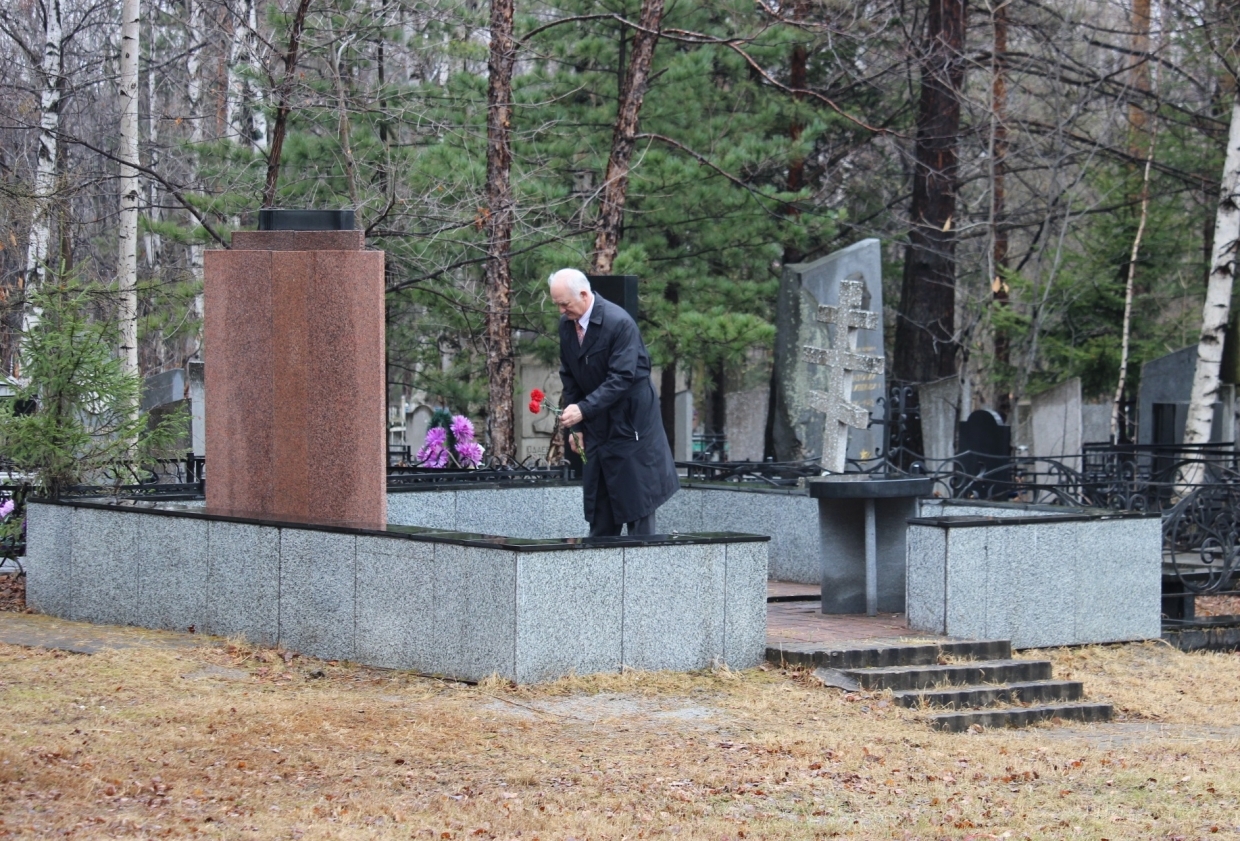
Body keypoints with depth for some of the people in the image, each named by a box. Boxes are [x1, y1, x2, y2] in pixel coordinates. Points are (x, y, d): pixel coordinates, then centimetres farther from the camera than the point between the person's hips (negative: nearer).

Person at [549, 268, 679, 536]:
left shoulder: (619, 323, -21)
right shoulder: (566, 324, 2)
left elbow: (622, 378, -24)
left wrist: (583, 410, -32)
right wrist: (575, 426, 5)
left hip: (630, 423, -7)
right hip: (597, 429, 7)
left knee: (636, 501, -3)